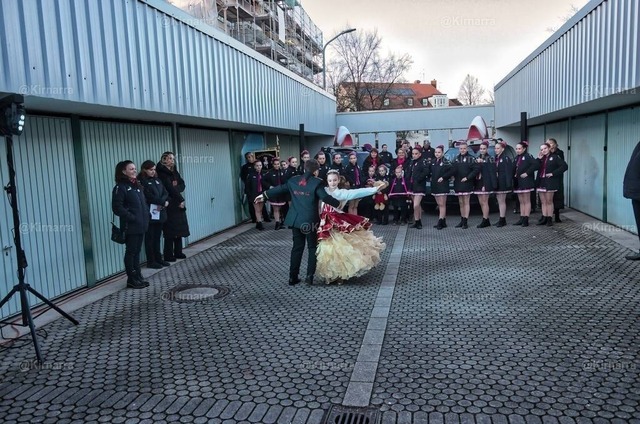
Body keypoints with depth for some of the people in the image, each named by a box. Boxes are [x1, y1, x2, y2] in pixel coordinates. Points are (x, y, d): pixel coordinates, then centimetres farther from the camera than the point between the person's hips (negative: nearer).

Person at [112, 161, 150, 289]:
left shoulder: (137, 185, 14)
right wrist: (132, 218, -18)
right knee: (131, 252, 1)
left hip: (141, 225, 7)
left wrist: (146, 217, 7)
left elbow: (144, 203, 21)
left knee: (137, 252, 13)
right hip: (130, 226, -7)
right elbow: (117, 208, -16)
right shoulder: (120, 187, -10)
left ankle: (138, 277, 20)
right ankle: (132, 280, 8)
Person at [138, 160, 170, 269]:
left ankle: (158, 259, 20)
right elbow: (149, 196, -18)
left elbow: (165, 193, 5)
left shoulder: (157, 180, 15)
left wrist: (164, 202, -14)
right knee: (150, 238, 1)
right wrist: (162, 202, -16)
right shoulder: (142, 181, -8)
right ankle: (151, 261, 7)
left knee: (157, 237, 13)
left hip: (160, 213, 7)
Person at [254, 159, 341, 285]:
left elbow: (280, 189, 16)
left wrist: (264, 195, 29)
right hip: (311, 220, -5)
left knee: (297, 247, 13)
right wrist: (338, 203, -5)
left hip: (296, 219, 5)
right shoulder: (317, 182, -10)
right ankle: (310, 275, 2)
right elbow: (325, 197, -19)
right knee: (313, 247, 10)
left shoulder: (293, 180, 6)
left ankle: (293, 277, 15)